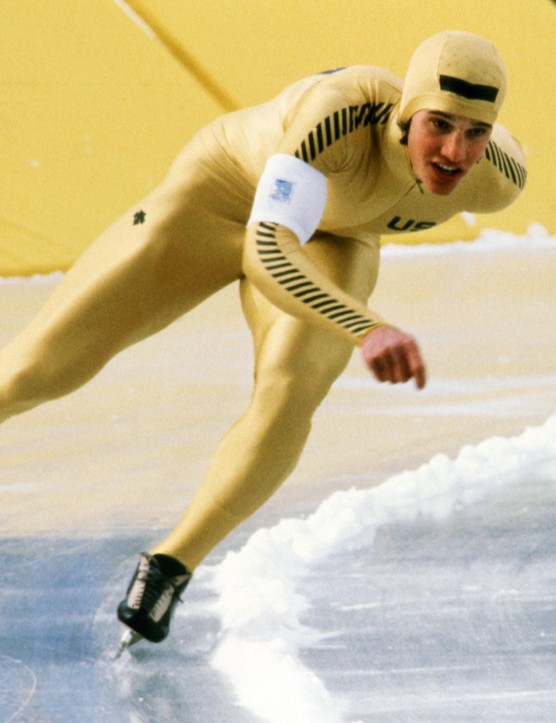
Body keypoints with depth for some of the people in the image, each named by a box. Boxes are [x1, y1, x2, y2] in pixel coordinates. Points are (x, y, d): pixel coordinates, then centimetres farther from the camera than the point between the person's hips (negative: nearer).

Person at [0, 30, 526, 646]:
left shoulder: (498, 178, -29)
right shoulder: (337, 110, -44)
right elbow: (266, 255, -53)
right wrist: (367, 330, -69)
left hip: (332, 245, 3)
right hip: (221, 194, -2)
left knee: (288, 399, -28)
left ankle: (171, 565, -10)